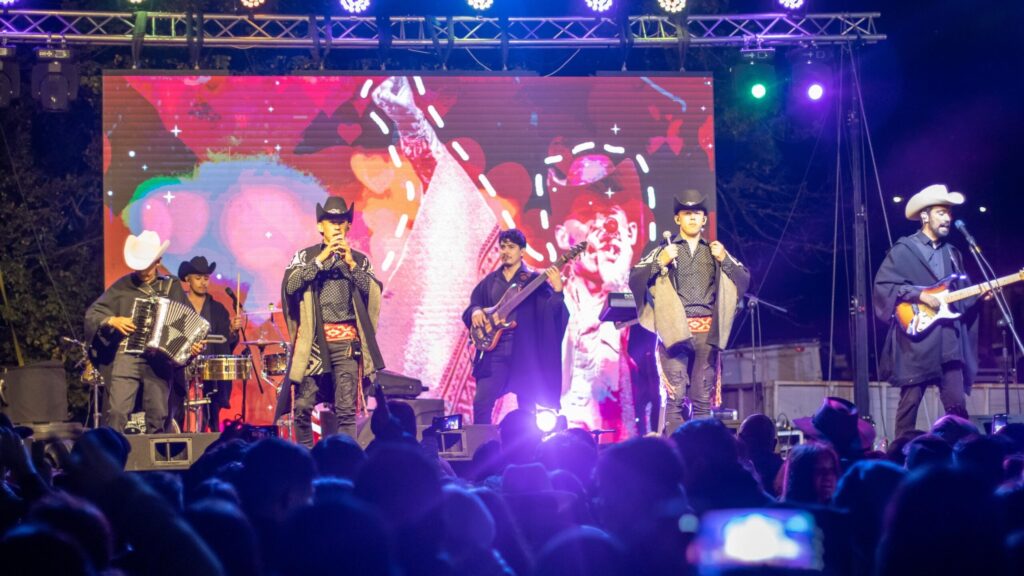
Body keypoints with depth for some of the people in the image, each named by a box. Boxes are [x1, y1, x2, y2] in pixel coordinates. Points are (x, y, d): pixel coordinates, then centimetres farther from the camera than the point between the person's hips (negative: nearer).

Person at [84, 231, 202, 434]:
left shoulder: (172, 287, 11)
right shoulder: (123, 286, 8)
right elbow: (92, 313, 8)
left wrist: (194, 343, -7)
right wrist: (113, 321, -11)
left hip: (159, 361, 1)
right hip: (126, 358, -1)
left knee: (158, 416, 2)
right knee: (117, 412, -11)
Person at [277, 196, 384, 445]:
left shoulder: (359, 260, 14)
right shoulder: (306, 256, 12)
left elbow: (373, 293, 1)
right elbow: (290, 286, -5)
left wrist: (350, 263, -6)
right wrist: (321, 258, -8)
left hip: (346, 341, 0)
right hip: (312, 340, 0)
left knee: (346, 409, -5)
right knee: (303, 405, -3)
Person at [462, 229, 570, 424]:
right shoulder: (489, 282, 17)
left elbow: (549, 312, -4)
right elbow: (473, 305, 18)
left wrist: (557, 290, -23)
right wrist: (475, 311, -4)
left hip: (525, 350, -2)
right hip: (494, 349, 2)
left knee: (527, 409, 1)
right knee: (481, 403, -8)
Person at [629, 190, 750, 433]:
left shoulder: (715, 251, 16)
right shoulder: (664, 251, 9)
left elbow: (744, 280, 11)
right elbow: (635, 280, 1)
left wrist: (725, 260, -4)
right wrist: (660, 263, -12)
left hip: (706, 331, 3)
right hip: (675, 329, -2)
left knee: (703, 398, 3)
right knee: (676, 396, -7)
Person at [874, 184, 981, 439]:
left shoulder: (953, 253, 19)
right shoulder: (904, 249, 0)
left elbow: (960, 296, 21)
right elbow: (882, 285, -9)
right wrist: (918, 295, -16)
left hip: (950, 342, 5)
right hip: (916, 339, -5)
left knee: (957, 404, 1)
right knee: (909, 403, -3)